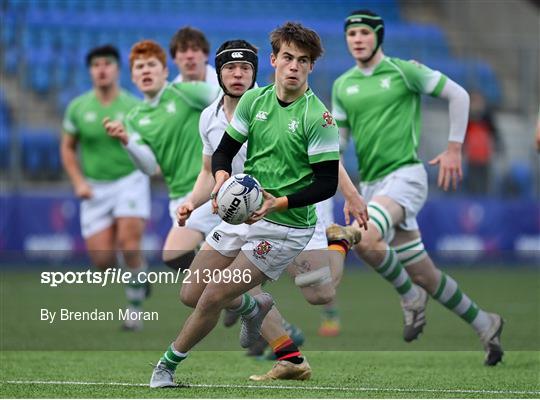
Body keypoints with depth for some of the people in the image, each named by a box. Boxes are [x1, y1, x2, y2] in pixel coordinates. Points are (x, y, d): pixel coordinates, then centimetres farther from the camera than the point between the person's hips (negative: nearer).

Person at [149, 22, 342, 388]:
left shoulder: (318, 117, -15)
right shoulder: (255, 100, 2)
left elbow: (327, 183, -14)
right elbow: (225, 149, 8)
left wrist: (279, 203, -26)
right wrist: (222, 177, -14)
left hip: (286, 226, -6)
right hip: (244, 215, 6)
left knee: (213, 297, -11)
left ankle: (168, 365, 11)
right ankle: (253, 307, 40)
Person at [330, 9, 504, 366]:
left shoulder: (404, 71, -3)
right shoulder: (343, 85, 12)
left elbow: (458, 94, 2)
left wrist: (454, 148, -2)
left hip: (404, 175, -6)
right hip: (371, 185, 6)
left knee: (364, 238, -32)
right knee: (424, 275, 6)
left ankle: (410, 295, -7)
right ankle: (485, 325, 24)